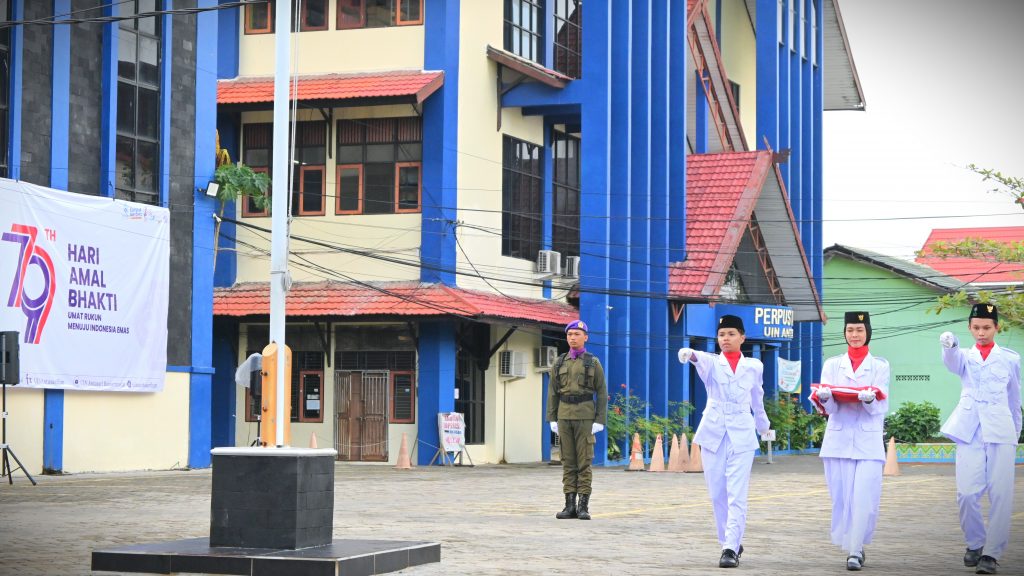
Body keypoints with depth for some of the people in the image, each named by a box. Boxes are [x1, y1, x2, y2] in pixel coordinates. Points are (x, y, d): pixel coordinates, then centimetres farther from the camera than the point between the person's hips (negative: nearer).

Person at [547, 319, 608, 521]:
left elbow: (602, 393, -1)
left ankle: (583, 507, -2)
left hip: (585, 416, -3)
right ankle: (570, 506, 5)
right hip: (564, 415, 3)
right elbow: (552, 392, 9)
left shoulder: (594, 363, 1)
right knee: (568, 460, 3)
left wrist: (600, 421, -9)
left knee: (584, 460, -5)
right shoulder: (559, 363, 10)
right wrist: (552, 419, 1)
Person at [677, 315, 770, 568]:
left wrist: (763, 424, 31)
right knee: (717, 494, 6)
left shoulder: (754, 366, 6)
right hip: (713, 433, 1)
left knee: (737, 495, -10)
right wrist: (691, 355, -46)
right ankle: (732, 543, 21)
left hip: (742, 435, -1)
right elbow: (702, 361, -23)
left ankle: (731, 549, -12)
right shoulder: (712, 363, 1)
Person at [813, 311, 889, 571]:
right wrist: (823, 397, -21)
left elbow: (881, 407, -3)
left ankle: (855, 551, -10)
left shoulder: (880, 365, 6)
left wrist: (870, 398, -26)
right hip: (838, 439, 2)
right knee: (842, 498, 2)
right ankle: (850, 547, 17)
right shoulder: (832, 364, 10)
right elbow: (830, 408, 2)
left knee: (864, 497, -12)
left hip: (869, 440, -2)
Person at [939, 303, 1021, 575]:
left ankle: (991, 553, 0)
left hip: (1001, 433, 0)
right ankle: (975, 543, 15)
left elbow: (1014, 400, 19)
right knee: (967, 493, -7)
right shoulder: (965, 356, 11)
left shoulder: (1010, 359, 11)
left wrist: (1016, 434, 21)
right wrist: (949, 346, -38)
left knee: (1000, 495, -7)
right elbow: (952, 362, -15)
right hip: (969, 433, 0)